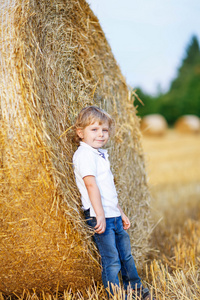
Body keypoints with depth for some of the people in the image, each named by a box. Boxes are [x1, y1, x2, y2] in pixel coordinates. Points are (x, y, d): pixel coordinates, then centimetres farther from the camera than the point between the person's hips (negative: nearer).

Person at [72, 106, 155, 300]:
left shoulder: (101, 154, 17)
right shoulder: (84, 154, -13)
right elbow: (90, 184, -24)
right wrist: (100, 215, -30)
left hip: (114, 216, 9)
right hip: (101, 217, -9)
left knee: (126, 254, 20)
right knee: (111, 261, -6)